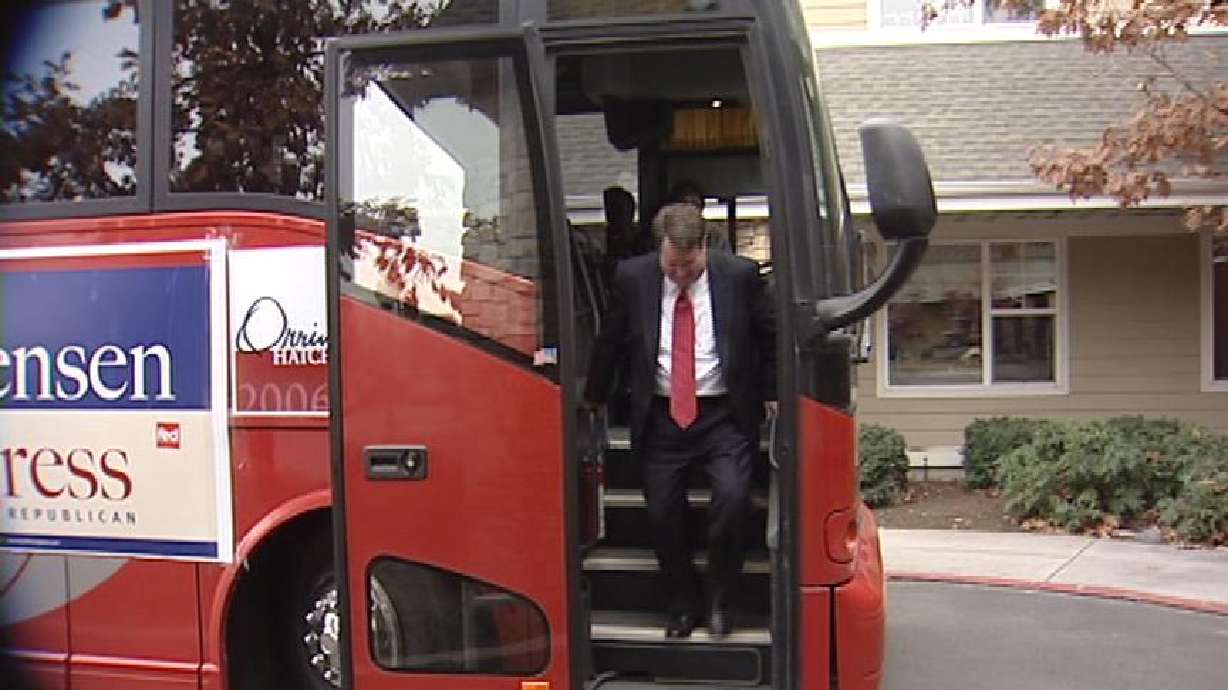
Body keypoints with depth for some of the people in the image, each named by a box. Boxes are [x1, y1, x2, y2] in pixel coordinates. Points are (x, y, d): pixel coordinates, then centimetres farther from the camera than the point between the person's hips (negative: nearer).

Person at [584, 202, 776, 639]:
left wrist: (772, 393, 5)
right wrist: (594, 398, 18)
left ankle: (720, 601, 5)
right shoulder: (632, 277, -2)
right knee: (662, 512, 0)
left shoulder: (739, 275, -5)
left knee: (732, 496, -19)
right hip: (661, 416, 2)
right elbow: (609, 342, 11)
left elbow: (770, 337, 8)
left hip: (724, 414, -2)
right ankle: (681, 605, 23)